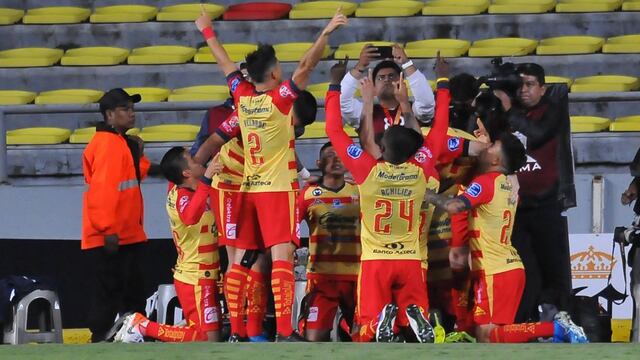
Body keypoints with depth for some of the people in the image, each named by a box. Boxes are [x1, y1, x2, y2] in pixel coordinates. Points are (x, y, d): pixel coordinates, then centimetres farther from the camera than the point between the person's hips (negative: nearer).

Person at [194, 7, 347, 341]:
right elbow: (306, 66, -22)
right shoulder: (279, 99, -11)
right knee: (281, 255, -13)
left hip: (248, 189, 7)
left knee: (240, 258, 9)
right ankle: (284, 331, -23)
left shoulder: (242, 96, 4)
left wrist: (207, 31, 32)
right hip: (277, 189, -7)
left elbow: (225, 63, 19)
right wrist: (326, 33, -26)